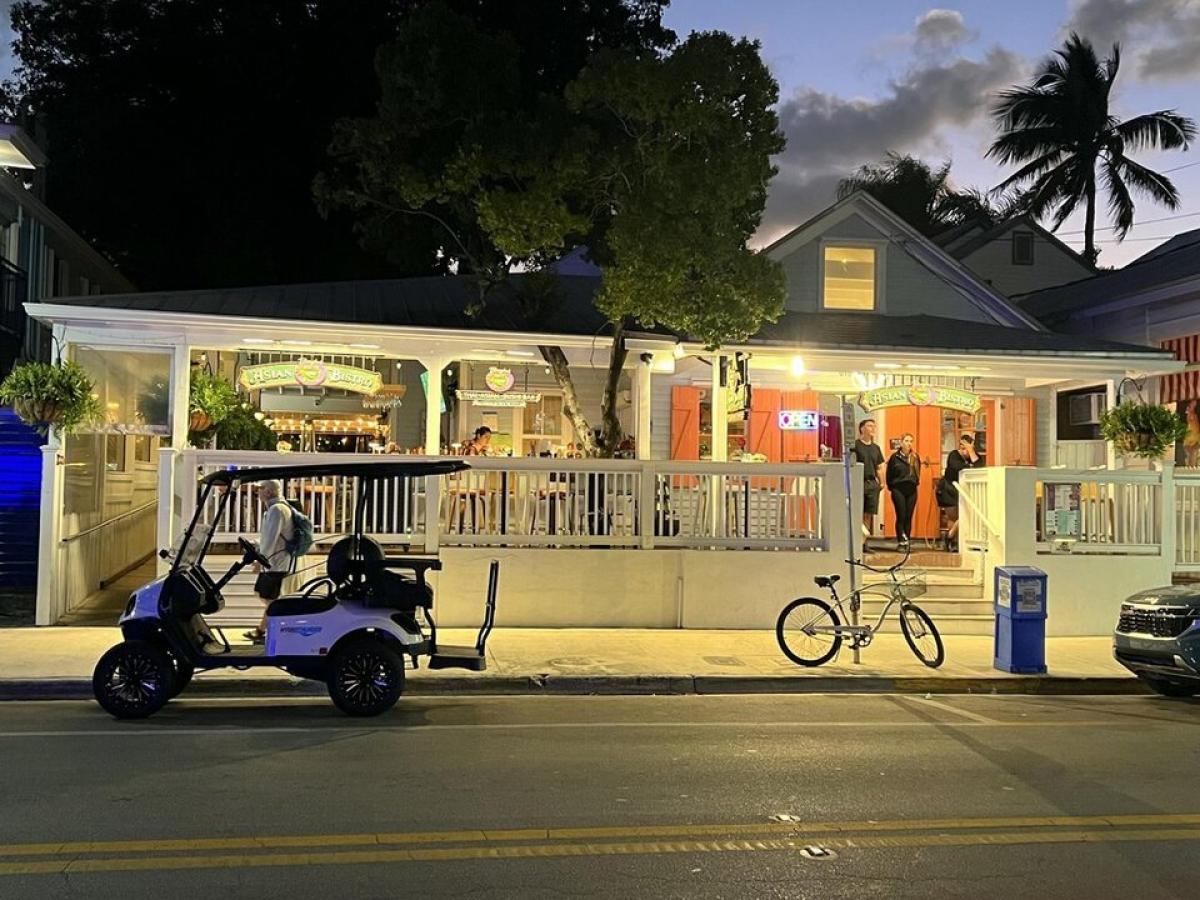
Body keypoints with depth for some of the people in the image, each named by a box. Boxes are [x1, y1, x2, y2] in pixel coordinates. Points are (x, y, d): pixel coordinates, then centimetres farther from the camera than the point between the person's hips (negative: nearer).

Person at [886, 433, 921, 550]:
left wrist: (915, 483, 8)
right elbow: (889, 475, 1)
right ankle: (901, 542, -5)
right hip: (898, 490, -3)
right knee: (901, 516, -7)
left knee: (909, 517, 5)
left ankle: (907, 542, 9)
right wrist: (892, 488, 1)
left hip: (912, 491, 3)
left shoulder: (915, 458, 8)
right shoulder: (895, 457, -2)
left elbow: (918, 474, 17)